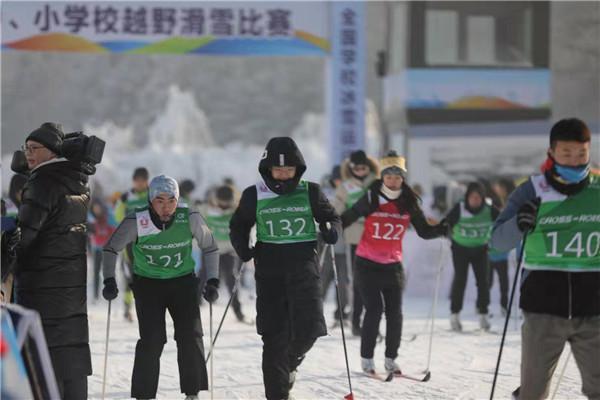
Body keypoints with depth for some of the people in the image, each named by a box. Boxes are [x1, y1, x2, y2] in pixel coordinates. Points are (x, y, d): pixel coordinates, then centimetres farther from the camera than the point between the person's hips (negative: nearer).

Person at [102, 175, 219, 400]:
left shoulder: (190, 219, -17)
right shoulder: (136, 222, -20)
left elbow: (210, 248, 1)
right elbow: (111, 249, -3)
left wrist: (212, 281, -6)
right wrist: (109, 281, -13)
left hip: (183, 282, 1)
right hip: (147, 283, -1)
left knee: (191, 337, -7)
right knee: (151, 340, -12)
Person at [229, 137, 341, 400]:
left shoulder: (310, 192, 2)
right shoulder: (254, 196, 2)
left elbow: (331, 217, 15)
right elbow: (238, 226, 15)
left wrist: (331, 230, -7)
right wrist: (242, 247, -4)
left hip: (303, 263, 0)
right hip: (269, 267, 0)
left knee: (308, 329, -10)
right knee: (274, 335, -2)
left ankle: (291, 362, 24)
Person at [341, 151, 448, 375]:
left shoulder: (409, 203, 1)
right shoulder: (371, 199, -7)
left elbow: (424, 231, 4)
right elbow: (347, 218, -8)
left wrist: (443, 229, -13)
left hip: (393, 265, 3)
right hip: (368, 263, -3)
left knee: (395, 312, -1)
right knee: (374, 310, -8)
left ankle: (391, 358, 14)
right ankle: (366, 358, 7)